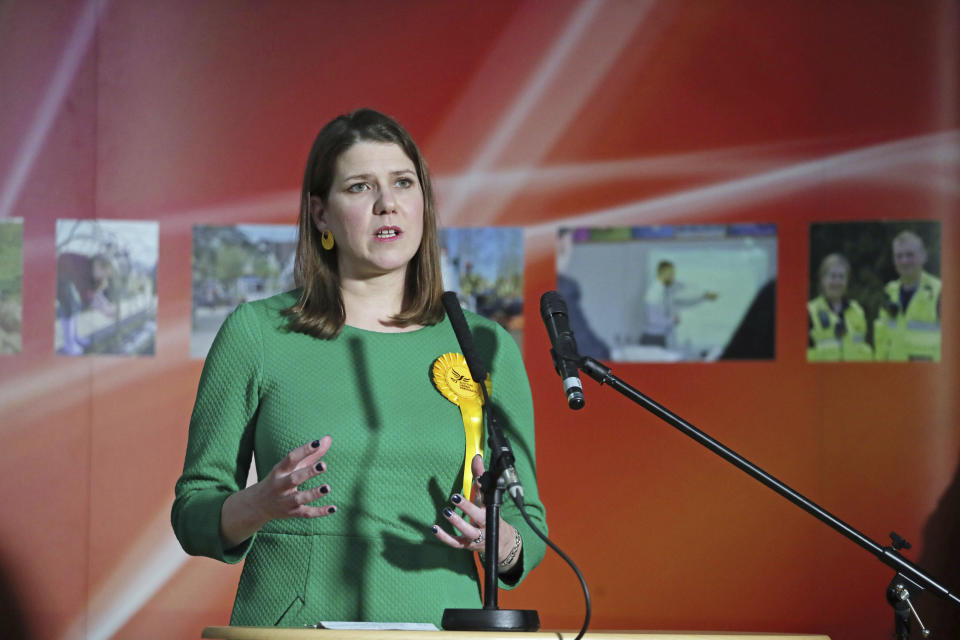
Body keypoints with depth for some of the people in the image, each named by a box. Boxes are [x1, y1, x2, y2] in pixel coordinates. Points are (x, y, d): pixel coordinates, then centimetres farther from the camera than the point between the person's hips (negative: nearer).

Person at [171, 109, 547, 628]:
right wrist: (259, 504, -11)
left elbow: (529, 526, 16)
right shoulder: (256, 333, 6)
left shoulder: (486, 348, 10)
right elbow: (193, 516, 9)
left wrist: (499, 543, -5)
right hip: (292, 629, -3)